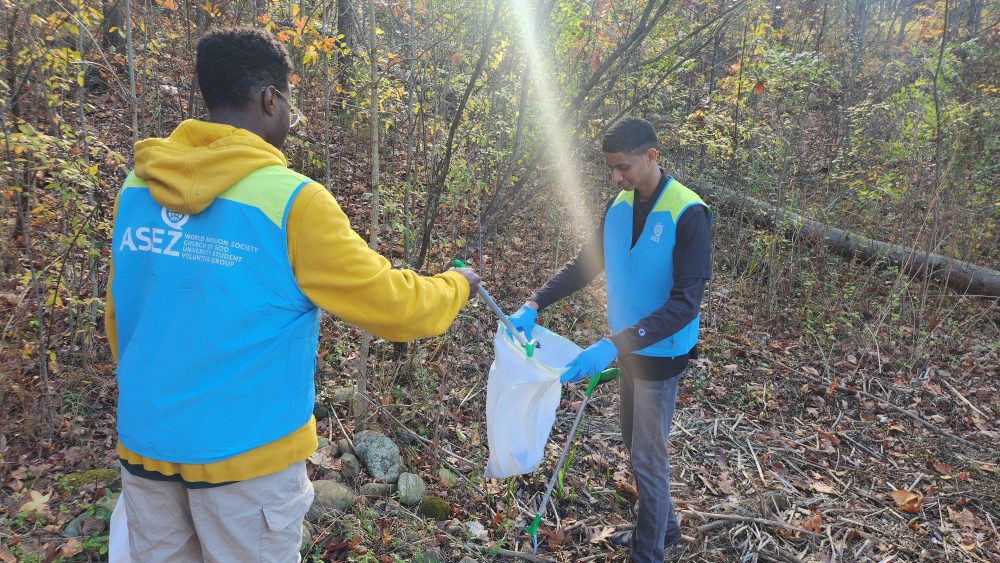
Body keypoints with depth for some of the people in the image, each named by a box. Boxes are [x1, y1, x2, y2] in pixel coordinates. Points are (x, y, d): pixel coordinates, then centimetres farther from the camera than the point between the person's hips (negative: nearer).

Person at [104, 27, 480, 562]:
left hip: (144, 439, 6)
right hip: (243, 446, -5)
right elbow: (393, 307, -13)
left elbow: (119, 317, 10)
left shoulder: (137, 186, 0)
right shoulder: (289, 200, -17)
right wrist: (457, 285, 6)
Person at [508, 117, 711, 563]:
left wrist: (615, 344, -36)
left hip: (661, 354, -7)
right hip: (628, 349, 7)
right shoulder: (619, 204, -2)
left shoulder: (688, 214, -23)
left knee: (648, 456, 5)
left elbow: (686, 303, -27)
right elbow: (585, 264, 3)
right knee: (635, 446, 21)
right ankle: (663, 525, 43)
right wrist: (534, 304, -12)